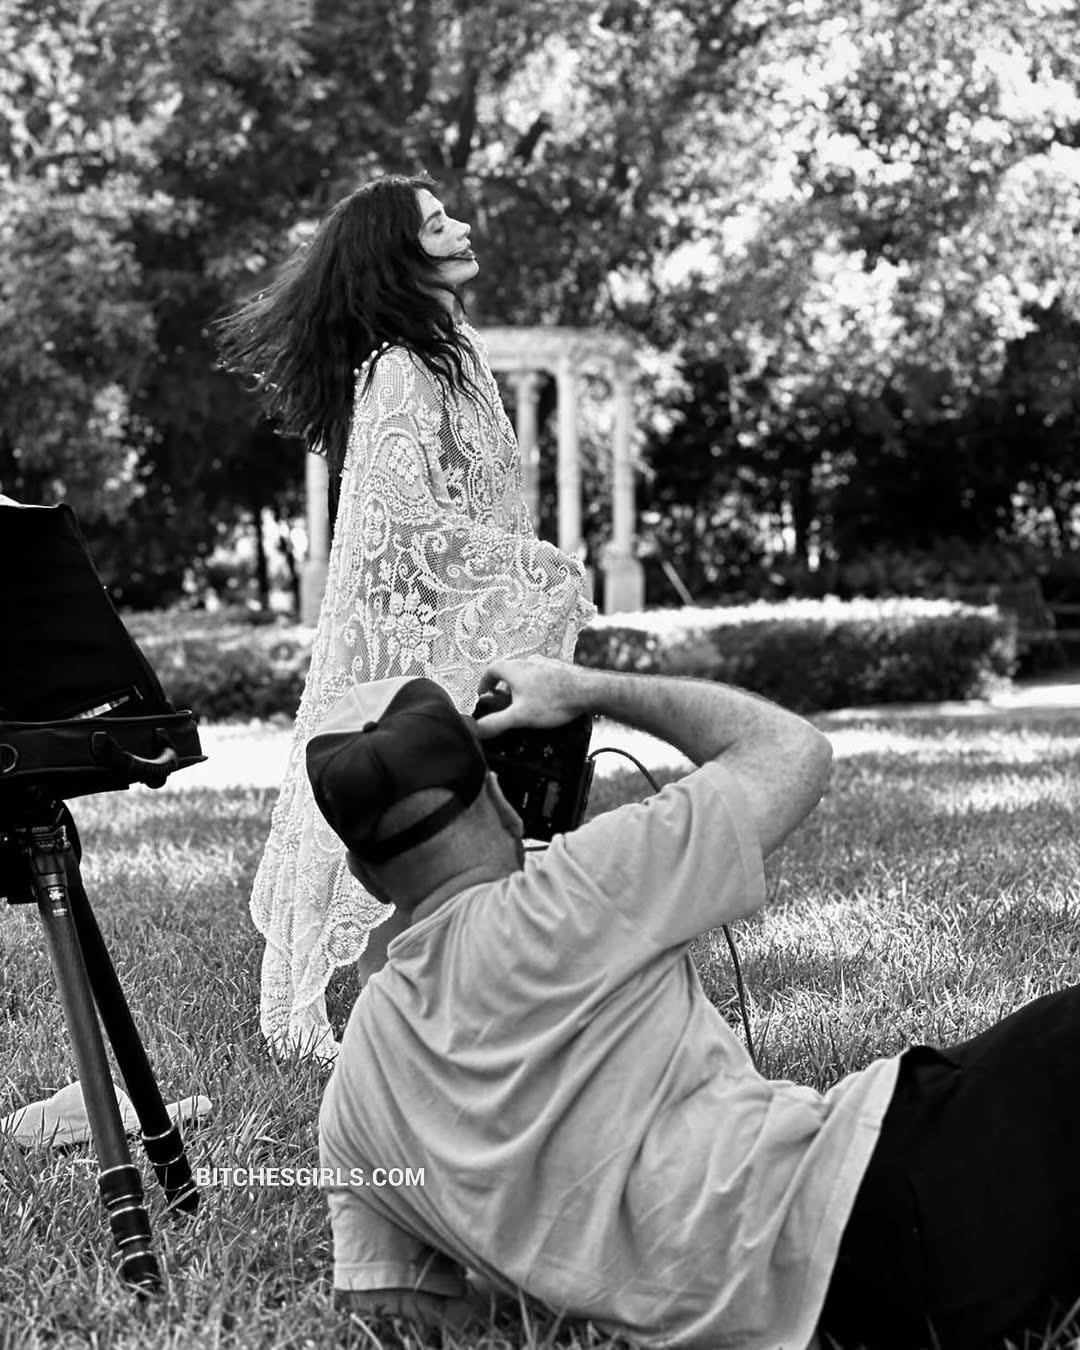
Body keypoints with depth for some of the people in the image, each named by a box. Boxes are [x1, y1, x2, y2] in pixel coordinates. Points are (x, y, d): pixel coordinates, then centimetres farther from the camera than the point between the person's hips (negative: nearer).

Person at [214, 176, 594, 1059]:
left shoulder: (457, 349, 14)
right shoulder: (395, 370, -16)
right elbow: (413, 516, -22)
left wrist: (541, 572, 11)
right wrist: (541, 569, -15)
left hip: (469, 627, 9)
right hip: (416, 630, -9)